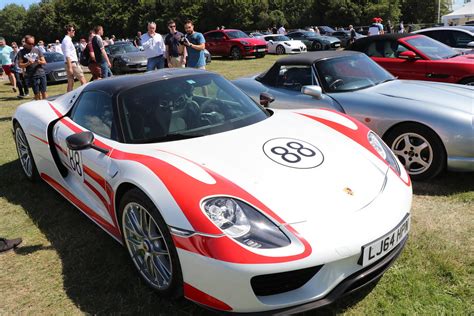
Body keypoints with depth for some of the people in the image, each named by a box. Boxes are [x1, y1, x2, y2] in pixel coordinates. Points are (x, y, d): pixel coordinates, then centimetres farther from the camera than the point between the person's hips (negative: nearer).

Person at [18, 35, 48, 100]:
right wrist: (28, 63, -15)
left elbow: (44, 62, 11)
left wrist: (39, 62, -11)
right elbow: (20, 65, 3)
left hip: (41, 73, 1)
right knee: (37, 94, 0)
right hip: (32, 76, -1)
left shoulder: (37, 50, 11)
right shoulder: (22, 52, 6)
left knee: (44, 92, -1)